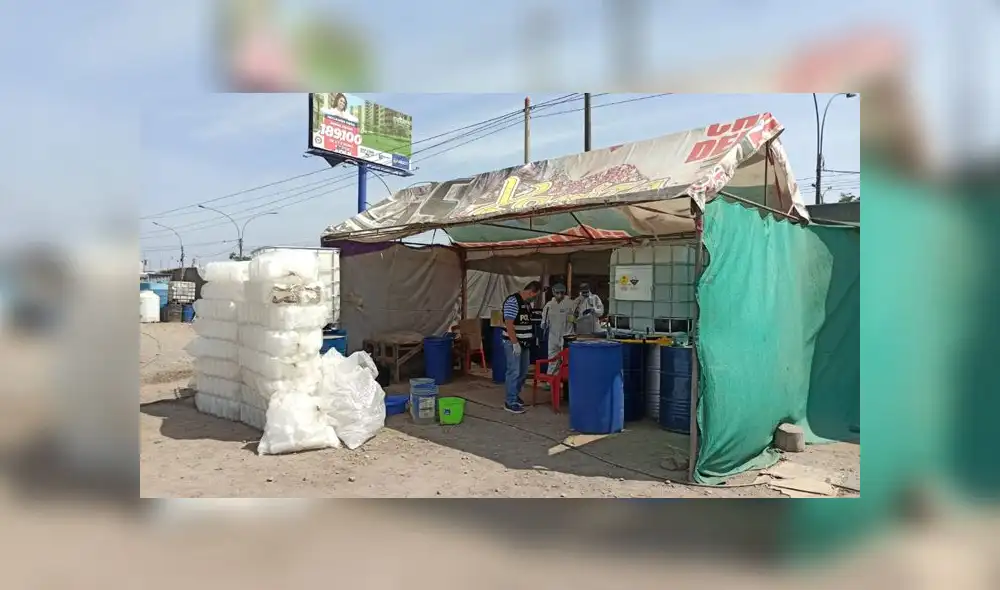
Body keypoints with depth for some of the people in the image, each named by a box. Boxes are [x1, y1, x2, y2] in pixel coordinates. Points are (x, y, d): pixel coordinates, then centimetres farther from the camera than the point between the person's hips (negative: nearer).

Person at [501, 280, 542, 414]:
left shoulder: (527, 303, 12)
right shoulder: (512, 301, -17)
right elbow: (509, 324, -22)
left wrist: (531, 338, 19)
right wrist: (515, 343, -24)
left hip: (524, 343, 9)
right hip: (513, 344, -9)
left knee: (523, 372, 15)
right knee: (514, 372, -6)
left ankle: (515, 395, 29)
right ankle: (510, 402, 1)